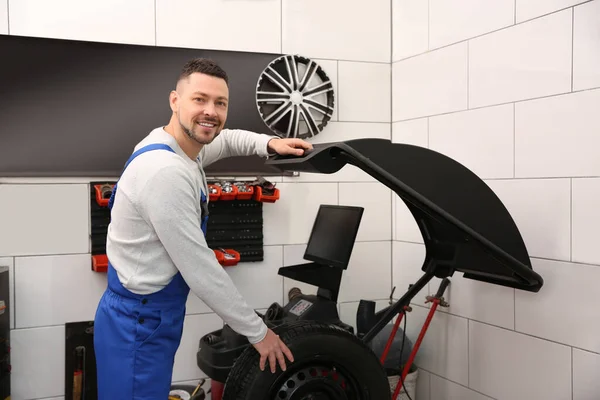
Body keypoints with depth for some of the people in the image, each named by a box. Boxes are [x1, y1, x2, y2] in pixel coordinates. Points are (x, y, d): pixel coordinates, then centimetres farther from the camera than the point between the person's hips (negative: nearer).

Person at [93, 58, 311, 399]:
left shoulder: (181, 146, 2)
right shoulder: (165, 171, -27)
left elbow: (225, 140, 25)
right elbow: (200, 270, -25)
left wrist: (269, 143, 4)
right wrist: (258, 332, -15)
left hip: (152, 314, 9)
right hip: (139, 323, -9)